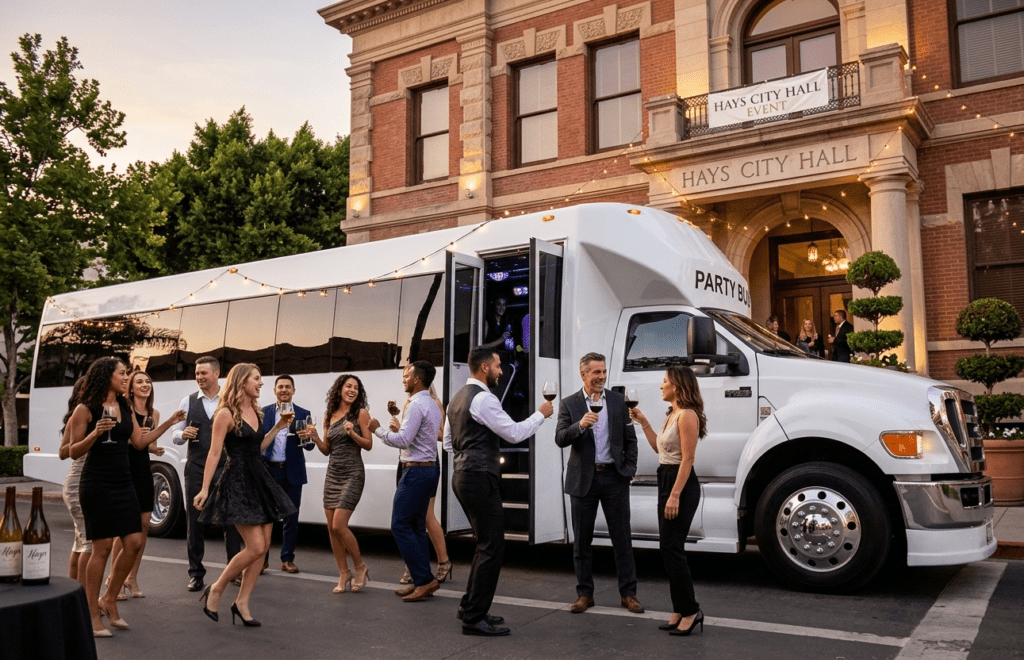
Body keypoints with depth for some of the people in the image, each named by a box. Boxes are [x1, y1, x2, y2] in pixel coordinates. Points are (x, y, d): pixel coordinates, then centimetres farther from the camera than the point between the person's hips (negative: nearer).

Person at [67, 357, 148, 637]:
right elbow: (74, 451, -6)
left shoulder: (125, 407, 12)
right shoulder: (86, 409, -6)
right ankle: (92, 615, 8)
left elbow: (139, 442, 9)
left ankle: (109, 600, 19)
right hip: (96, 484, -6)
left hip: (123, 483, 6)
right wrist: (95, 433, -21)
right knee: (102, 548, -4)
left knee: (134, 543, 1)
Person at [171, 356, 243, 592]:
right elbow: (175, 434, 9)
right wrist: (183, 435, -12)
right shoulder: (188, 402, 7)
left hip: (226, 467, -2)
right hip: (196, 469, 2)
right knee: (195, 520, 7)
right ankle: (196, 572, 18)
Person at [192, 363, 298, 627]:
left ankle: (242, 602, 16)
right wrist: (205, 488, -16)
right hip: (237, 482, -8)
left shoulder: (255, 412, 13)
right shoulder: (226, 414, -9)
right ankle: (216, 589, 10)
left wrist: (278, 427, 14)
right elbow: (215, 453, -12)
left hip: (259, 480, 8)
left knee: (263, 546, 5)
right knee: (255, 547, -11)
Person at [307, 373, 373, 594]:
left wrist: (352, 433, -19)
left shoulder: (360, 413, -4)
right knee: (331, 527, 5)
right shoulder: (329, 415, 10)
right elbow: (327, 450, 13)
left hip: (352, 474, -6)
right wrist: (315, 438, -5)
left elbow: (369, 445, -4)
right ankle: (343, 574, 17)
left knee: (339, 525, -12)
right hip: (332, 473, 6)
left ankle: (360, 566, 9)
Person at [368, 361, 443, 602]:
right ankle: (422, 581, 15)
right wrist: (400, 429, 21)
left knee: (400, 525, -6)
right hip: (429, 469, 10)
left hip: (416, 471, -10)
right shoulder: (433, 405, 16)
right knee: (416, 526, 13)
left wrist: (378, 430, -9)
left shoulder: (416, 405, -15)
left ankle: (424, 579, -6)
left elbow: (404, 441, -20)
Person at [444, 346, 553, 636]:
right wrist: (541, 414, -5)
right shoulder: (484, 399, -15)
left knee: (486, 544, 19)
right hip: (480, 479, -10)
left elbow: (448, 442, 21)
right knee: (492, 547, -5)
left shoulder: (457, 398, 15)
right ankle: (474, 618, 0)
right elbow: (514, 433, -17)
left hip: (463, 476, 10)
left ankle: (470, 606, 25)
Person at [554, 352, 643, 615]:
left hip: (614, 477, 1)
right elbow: (560, 439, -9)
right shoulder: (569, 404, 1)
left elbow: (630, 438, 9)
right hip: (583, 479, 0)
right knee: (582, 540, 7)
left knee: (622, 538, 4)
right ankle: (584, 594, 18)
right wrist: (580, 426, -25)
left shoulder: (618, 401, 6)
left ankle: (628, 594, 14)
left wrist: (629, 469, 1)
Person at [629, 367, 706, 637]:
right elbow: (659, 447, 23)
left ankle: (690, 610, 2)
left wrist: (675, 496, -23)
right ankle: (680, 611, 19)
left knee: (672, 548, -7)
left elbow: (687, 459, -20)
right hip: (666, 481, 10)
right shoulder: (672, 414, 14)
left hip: (681, 484, -10)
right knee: (669, 548, 12)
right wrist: (643, 422, 18)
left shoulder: (687, 415, -15)